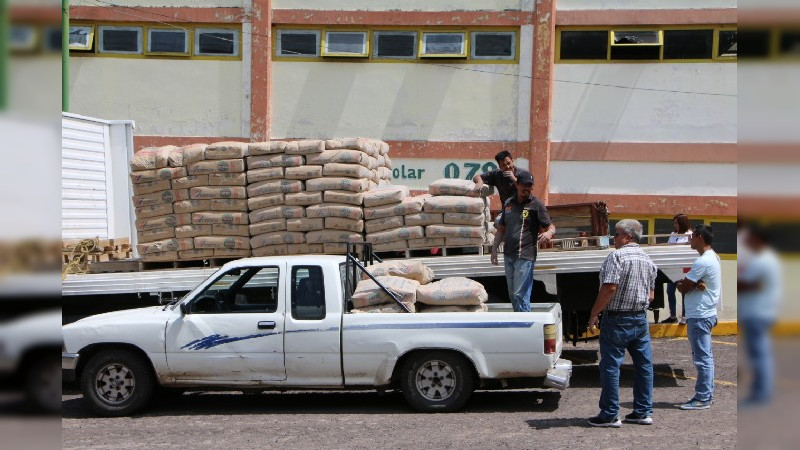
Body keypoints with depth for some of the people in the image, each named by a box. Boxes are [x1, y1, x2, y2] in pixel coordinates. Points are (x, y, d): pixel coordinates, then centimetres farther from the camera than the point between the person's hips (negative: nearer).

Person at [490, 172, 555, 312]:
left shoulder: (536, 205, -3)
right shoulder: (508, 203, 13)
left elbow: (550, 226, -5)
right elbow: (501, 228, 19)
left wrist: (549, 233, -28)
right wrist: (494, 248, 14)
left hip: (525, 256, -6)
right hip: (508, 255, 6)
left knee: (520, 295, -10)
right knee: (512, 294, 13)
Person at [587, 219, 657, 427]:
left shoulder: (617, 256, -13)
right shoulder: (648, 260, 12)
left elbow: (609, 288, -21)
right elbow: (651, 294, 16)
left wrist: (594, 314, -15)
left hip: (618, 320, -8)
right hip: (641, 319, 8)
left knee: (610, 366, -2)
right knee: (644, 365, 11)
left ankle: (609, 415, 1)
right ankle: (643, 412, 17)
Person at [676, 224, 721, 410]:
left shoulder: (703, 262, -19)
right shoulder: (713, 257, 15)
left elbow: (683, 288, -17)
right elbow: (684, 284, 9)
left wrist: (683, 284, 3)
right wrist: (695, 285, -11)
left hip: (699, 316, -11)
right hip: (706, 313, 11)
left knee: (702, 358, -6)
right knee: (705, 356, 15)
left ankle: (702, 398, -2)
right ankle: (707, 394, 21)